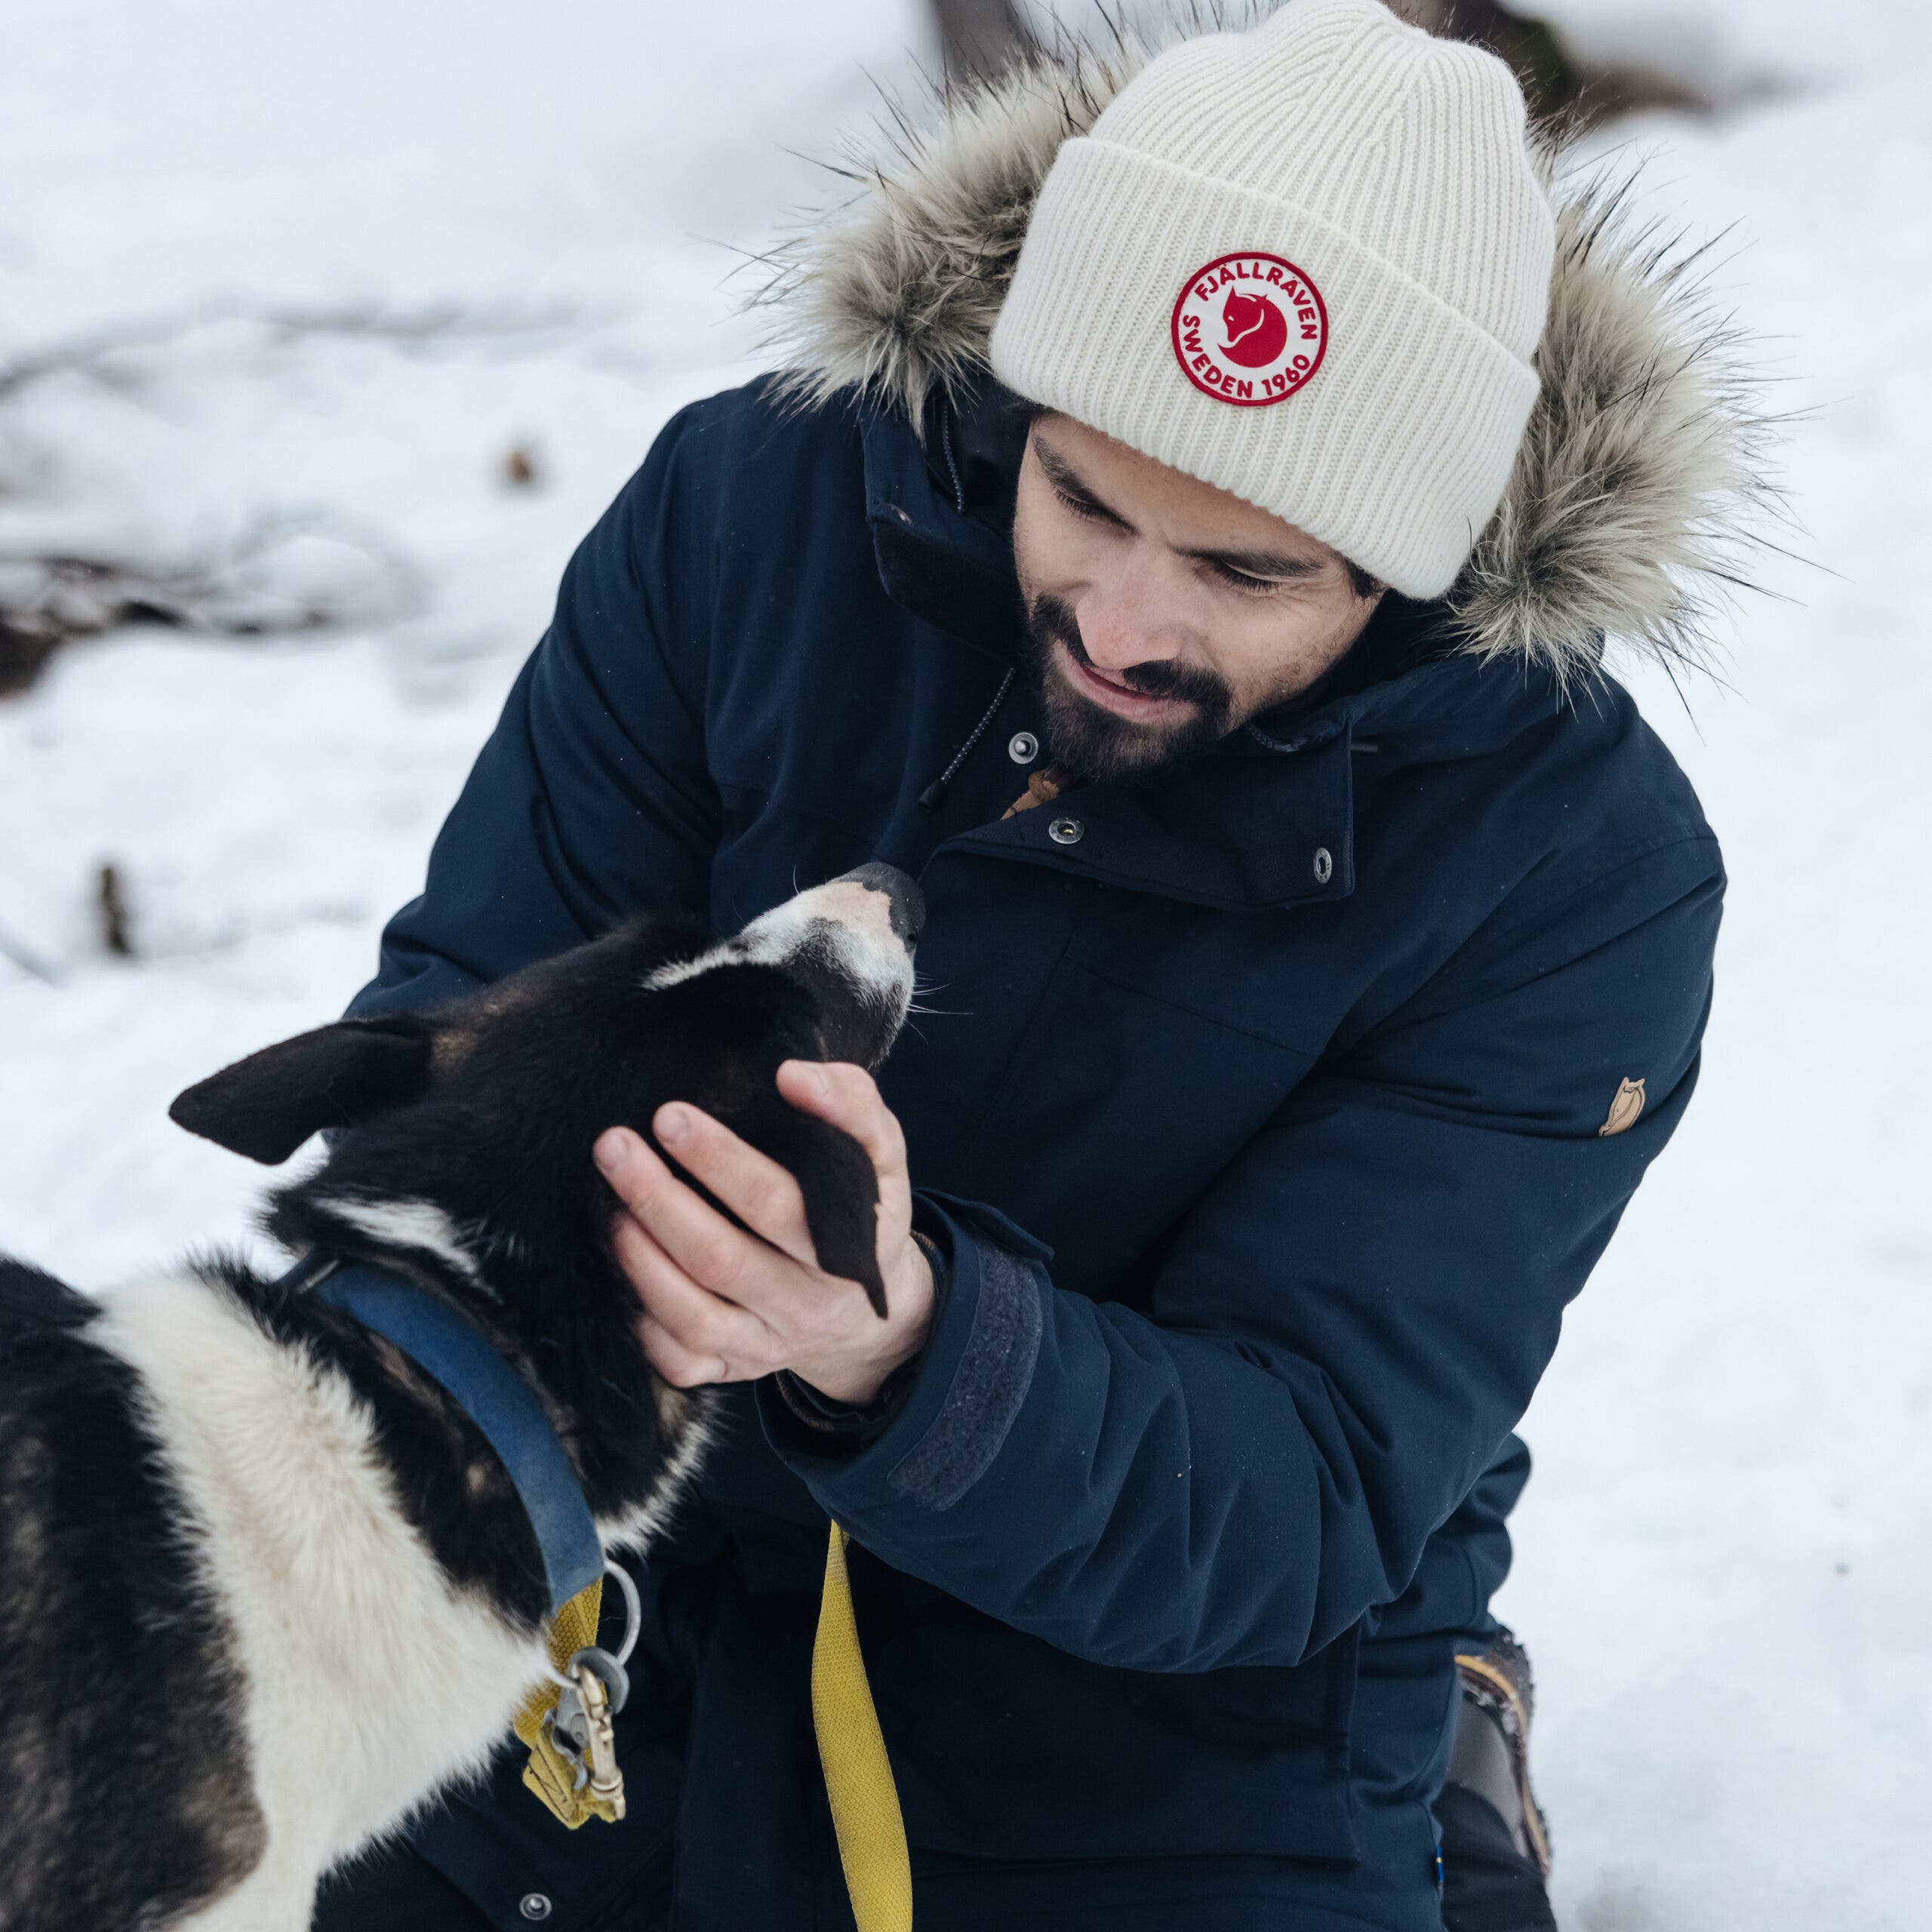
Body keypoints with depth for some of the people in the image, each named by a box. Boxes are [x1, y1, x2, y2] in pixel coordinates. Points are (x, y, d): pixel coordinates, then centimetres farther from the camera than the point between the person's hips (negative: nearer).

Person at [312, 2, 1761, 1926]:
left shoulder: (1580, 874, -19)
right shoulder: (749, 505, -11)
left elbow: (1296, 1507, -22)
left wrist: (904, 1351, -43)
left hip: (1171, 1702, -2)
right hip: (639, 1595, 2)